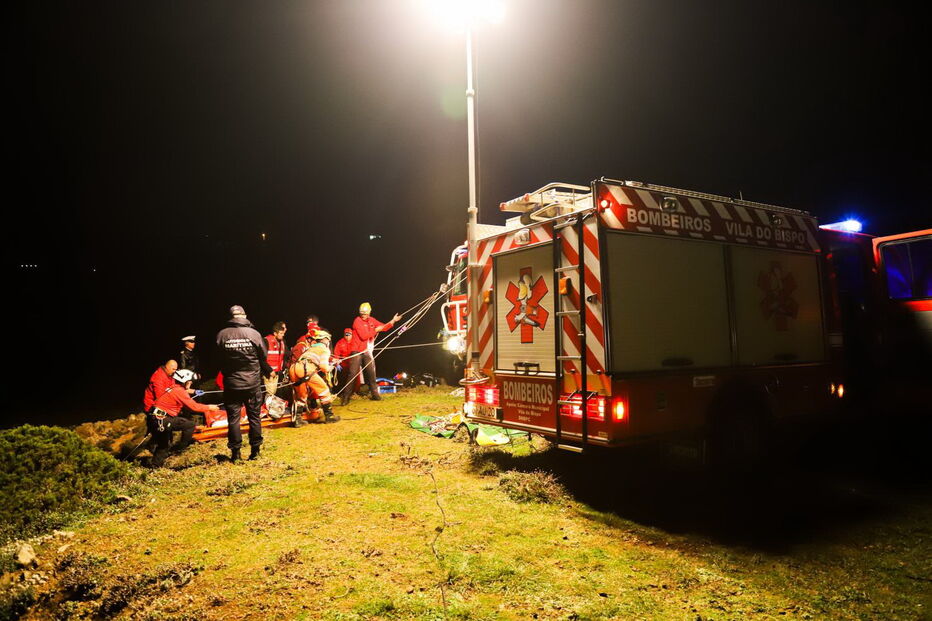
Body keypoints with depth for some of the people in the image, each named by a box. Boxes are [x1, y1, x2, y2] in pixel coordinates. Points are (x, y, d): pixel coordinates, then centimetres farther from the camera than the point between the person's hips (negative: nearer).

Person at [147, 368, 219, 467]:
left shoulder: (173, 388, 15)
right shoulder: (180, 391, -13)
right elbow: (194, 406, -11)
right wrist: (209, 407, -1)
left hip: (153, 418, 10)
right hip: (161, 419, -10)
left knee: (164, 443, 26)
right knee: (190, 424, -5)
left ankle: (156, 463, 36)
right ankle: (182, 446, 8)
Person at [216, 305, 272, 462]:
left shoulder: (221, 335, -6)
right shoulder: (254, 334, -8)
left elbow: (218, 359, 1)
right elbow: (263, 356, 1)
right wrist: (268, 372, 20)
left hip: (231, 383, 0)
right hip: (253, 382, 0)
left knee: (233, 417, 9)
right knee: (254, 416, 11)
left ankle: (235, 452, 13)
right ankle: (255, 450, 15)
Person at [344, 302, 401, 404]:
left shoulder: (372, 320, 8)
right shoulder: (358, 321, -11)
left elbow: (384, 327, 16)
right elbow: (363, 336, -20)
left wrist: (393, 321, 2)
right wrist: (375, 330, -13)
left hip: (368, 352, 6)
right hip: (357, 351, -6)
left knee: (371, 373, 10)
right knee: (353, 374, -8)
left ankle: (374, 393, 20)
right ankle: (346, 396, -4)